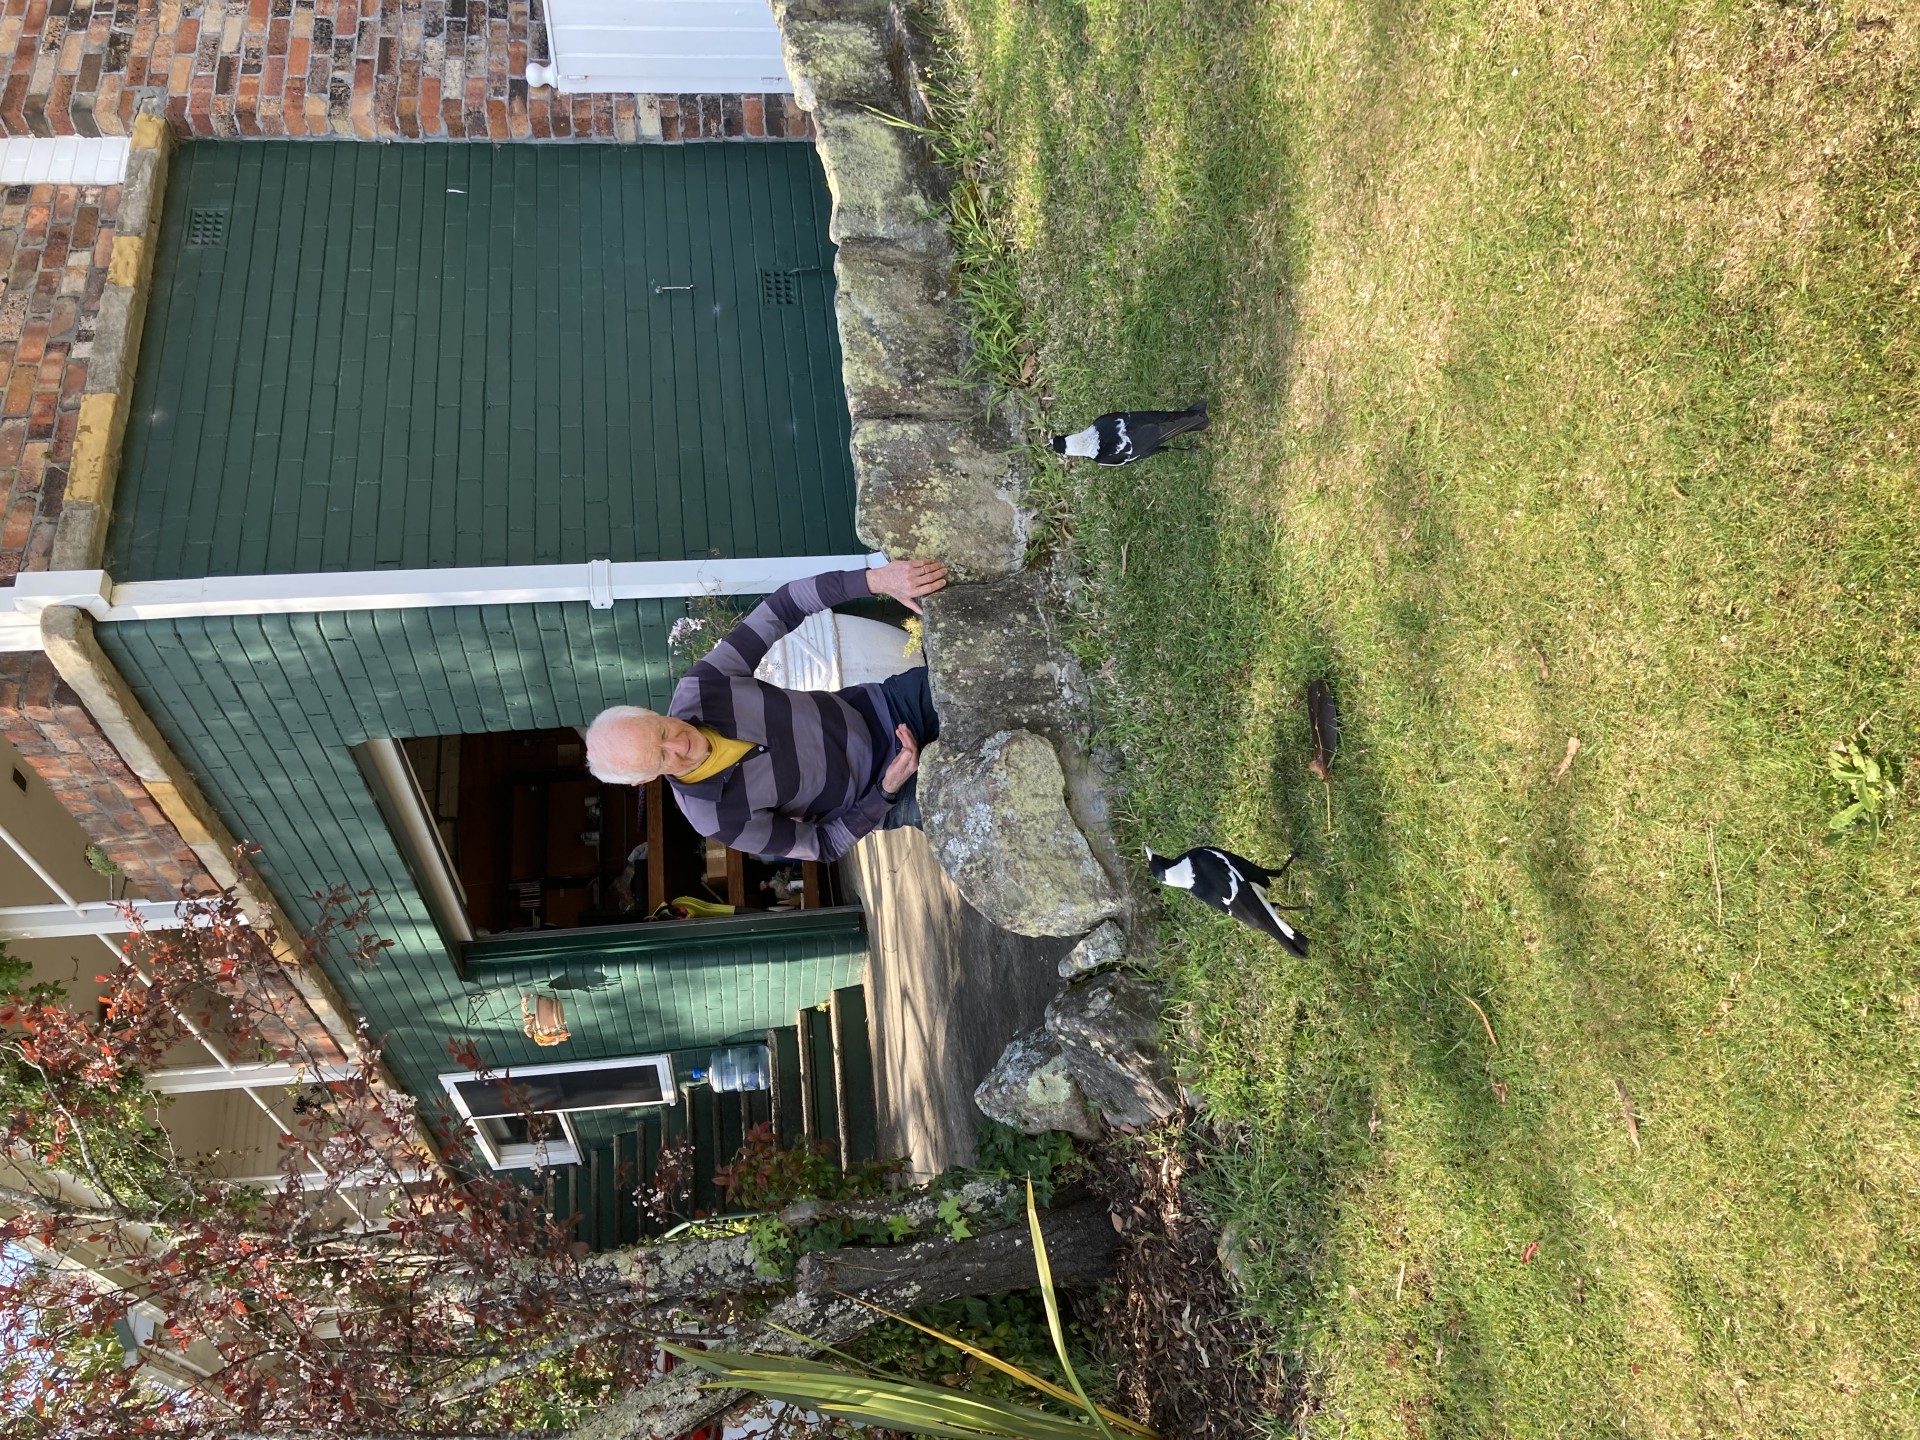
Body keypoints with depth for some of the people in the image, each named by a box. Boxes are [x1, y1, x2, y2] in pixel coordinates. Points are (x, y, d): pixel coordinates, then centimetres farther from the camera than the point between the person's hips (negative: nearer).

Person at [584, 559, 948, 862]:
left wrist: (876, 580, -32)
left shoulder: (698, 688, -19)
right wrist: (888, 790, -30)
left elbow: (783, 607, -18)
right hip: (874, 796, -3)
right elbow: (824, 846, -14)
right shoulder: (716, 817, -25)